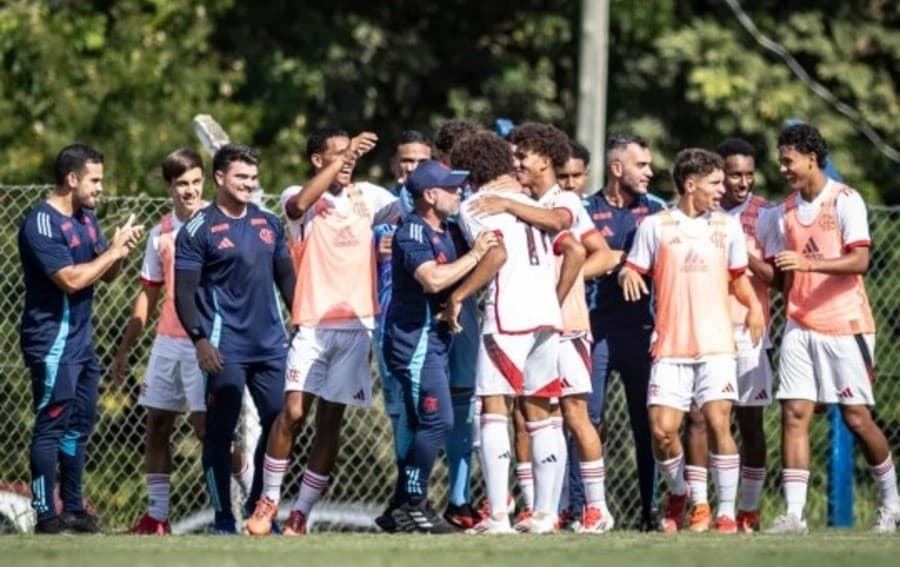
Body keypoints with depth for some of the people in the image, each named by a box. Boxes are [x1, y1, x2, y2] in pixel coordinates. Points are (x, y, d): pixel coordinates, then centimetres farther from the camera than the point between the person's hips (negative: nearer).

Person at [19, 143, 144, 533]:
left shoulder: (86, 219, 12)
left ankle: (73, 509, 21)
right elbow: (71, 279, -23)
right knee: (51, 427, -8)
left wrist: (121, 250, -2)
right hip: (53, 343, -9)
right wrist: (114, 250, -16)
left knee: (79, 425, 13)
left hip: (81, 340, 9)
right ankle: (45, 516, -7)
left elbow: (105, 275, 18)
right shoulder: (42, 222, -16)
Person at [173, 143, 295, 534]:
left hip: (270, 344, 6)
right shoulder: (199, 231, -4)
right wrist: (199, 339, -16)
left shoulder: (269, 224, 13)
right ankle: (223, 519, 2)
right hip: (225, 348, -6)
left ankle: (259, 506, 21)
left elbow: (286, 278, 20)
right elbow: (184, 292, -6)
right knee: (219, 432, -3)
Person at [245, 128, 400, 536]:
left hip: (358, 323, 3)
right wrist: (344, 158, -28)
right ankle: (268, 501, 3)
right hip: (313, 323, -3)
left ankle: (301, 512, 8)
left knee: (330, 421, 3)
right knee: (293, 412, -12)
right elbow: (300, 204, -22)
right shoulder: (299, 197, 0)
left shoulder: (368, 196, 11)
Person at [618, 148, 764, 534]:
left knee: (718, 422, -13)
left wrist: (753, 305, 0)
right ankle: (677, 494, 21)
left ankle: (727, 511, -5)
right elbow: (633, 271, 8)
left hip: (716, 344, 1)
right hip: (671, 346, -1)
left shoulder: (727, 226, 11)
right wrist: (628, 275, -17)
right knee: (662, 429, -7)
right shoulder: (655, 226, 5)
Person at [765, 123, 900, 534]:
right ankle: (794, 512, -12)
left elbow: (859, 260, -18)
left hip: (845, 326, -5)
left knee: (856, 417, -1)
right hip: (800, 327, 5)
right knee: (794, 413, -8)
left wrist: (809, 262, -28)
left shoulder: (845, 201, -6)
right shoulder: (784, 212, 13)